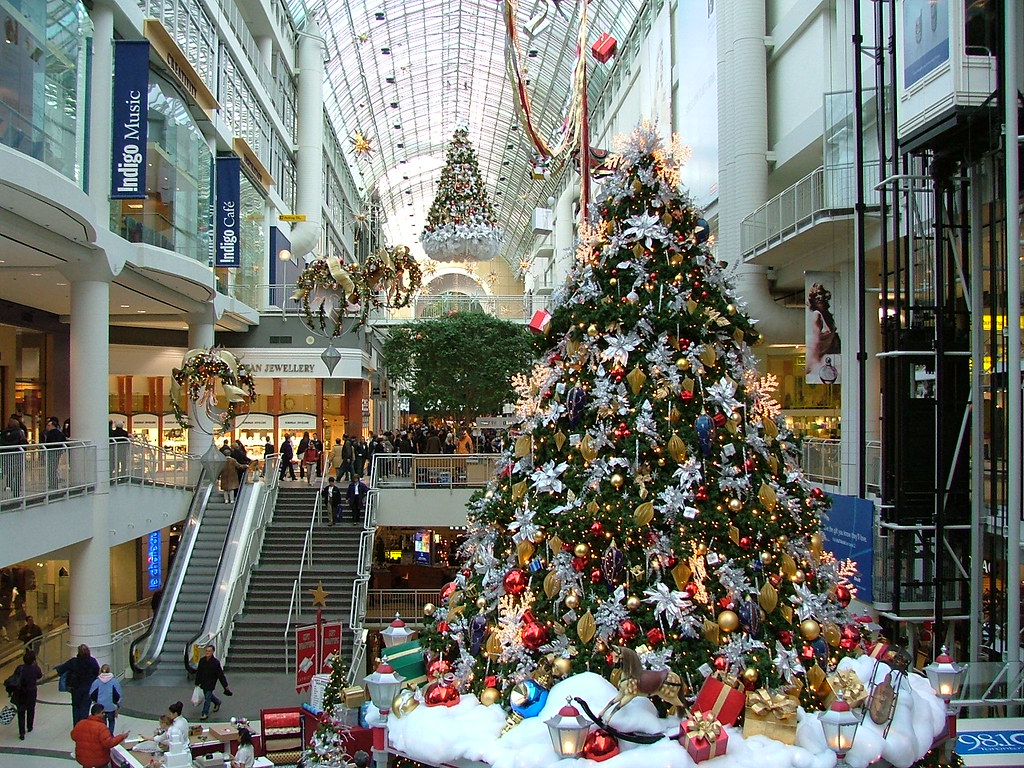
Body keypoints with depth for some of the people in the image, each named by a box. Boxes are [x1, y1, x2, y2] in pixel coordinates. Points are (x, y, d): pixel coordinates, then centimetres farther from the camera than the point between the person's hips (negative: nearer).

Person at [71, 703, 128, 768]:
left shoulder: (80, 724, -6)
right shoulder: (101, 727, -23)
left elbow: (74, 737, 9)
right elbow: (108, 743, -27)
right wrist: (121, 737, -17)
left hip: (82, 759, 5)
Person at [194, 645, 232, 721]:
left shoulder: (215, 662, -19)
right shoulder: (202, 660, -5)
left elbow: (220, 674, -14)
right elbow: (198, 672, 6)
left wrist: (225, 685, -11)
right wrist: (197, 682, 10)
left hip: (211, 683, -5)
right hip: (203, 682, 5)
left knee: (207, 697, -2)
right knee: (208, 695, 21)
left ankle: (205, 713, 12)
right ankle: (217, 702, 49)